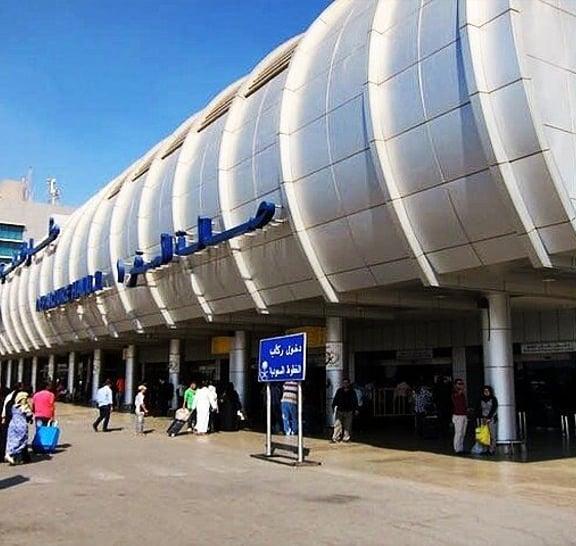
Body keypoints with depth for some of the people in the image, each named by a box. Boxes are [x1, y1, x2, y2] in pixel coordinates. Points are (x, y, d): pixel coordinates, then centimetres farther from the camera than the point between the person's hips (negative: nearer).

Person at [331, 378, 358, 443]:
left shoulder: (352, 392, 4)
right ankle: (335, 438, -4)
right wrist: (334, 406, -1)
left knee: (347, 426, 3)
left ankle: (346, 438, 12)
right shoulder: (339, 391, 5)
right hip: (340, 411, 0)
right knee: (337, 425, -4)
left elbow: (355, 401, 7)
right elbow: (335, 399, 8)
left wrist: (356, 409, 1)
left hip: (348, 412, 0)